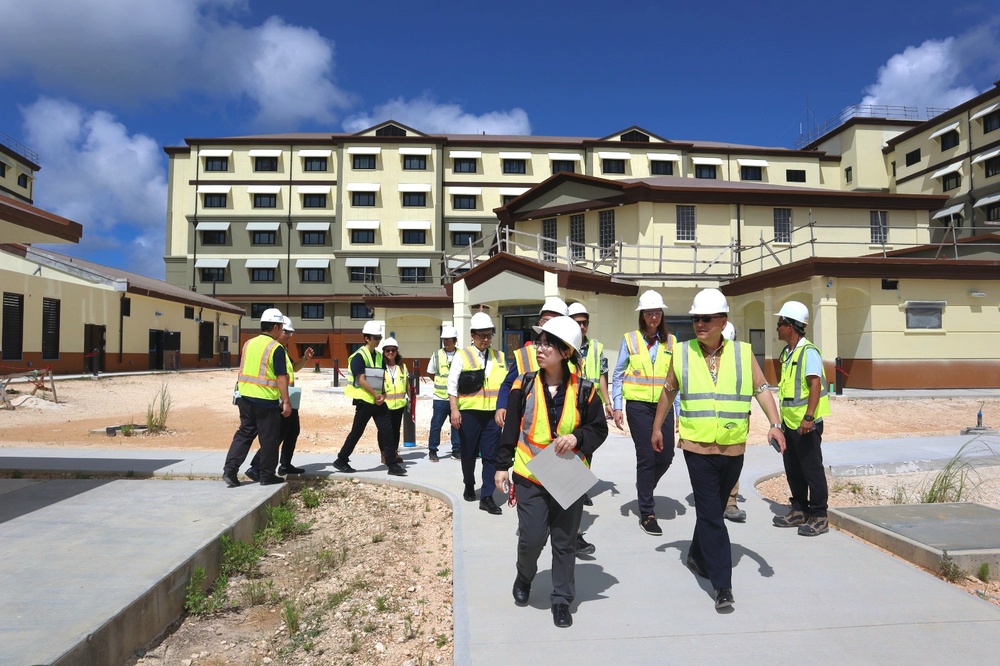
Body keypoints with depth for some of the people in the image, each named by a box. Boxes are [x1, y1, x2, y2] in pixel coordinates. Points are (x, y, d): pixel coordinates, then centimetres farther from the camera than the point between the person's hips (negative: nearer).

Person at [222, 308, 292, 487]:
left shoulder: (249, 343, 9)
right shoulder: (276, 348, -13)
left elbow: (243, 370, 17)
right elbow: (281, 377, -16)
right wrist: (286, 402, -13)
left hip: (245, 398, 7)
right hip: (266, 400, -7)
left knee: (244, 433, 15)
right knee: (269, 438, 5)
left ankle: (230, 469, 8)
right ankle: (267, 475, 13)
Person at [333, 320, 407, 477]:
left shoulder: (379, 356, 12)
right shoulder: (359, 356, -10)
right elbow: (361, 380, -16)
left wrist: (382, 395, -1)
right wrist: (375, 394, -14)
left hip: (378, 401, 7)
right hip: (364, 400, -6)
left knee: (386, 430, 2)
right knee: (357, 432, 2)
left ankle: (392, 464, 5)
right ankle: (341, 461, 18)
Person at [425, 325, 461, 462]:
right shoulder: (437, 355, 2)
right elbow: (431, 373, 14)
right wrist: (441, 384, 9)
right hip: (440, 397, 0)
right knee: (436, 425, 3)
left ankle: (457, 450, 20)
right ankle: (432, 451, 15)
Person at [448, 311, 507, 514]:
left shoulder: (499, 357, 10)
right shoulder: (462, 356, -1)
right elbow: (452, 384, -5)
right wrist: (454, 409, -13)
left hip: (492, 414, 2)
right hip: (469, 412, -2)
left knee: (491, 455, -1)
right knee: (469, 454, 12)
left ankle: (487, 497, 5)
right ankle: (469, 487, 35)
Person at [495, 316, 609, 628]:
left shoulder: (584, 390, -5)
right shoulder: (524, 386, -4)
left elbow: (599, 429, 1)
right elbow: (510, 429, 2)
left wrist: (577, 438, -18)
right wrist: (502, 465, 3)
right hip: (530, 477, 0)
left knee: (564, 541, 10)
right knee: (532, 537, -1)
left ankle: (561, 600, 28)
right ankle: (524, 576, 32)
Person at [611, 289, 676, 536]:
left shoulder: (670, 341, 8)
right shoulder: (630, 340, 0)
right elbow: (618, 376, 1)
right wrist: (617, 407, -5)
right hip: (638, 405, -3)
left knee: (666, 456, 1)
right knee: (646, 457, -1)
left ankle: (644, 489, 33)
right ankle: (647, 514, 12)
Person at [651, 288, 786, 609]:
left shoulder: (743, 353, 1)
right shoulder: (682, 353, 0)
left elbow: (761, 389, 5)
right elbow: (668, 391, 12)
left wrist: (775, 424, -9)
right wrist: (657, 427, 19)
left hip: (733, 449, 2)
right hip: (697, 448, -2)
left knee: (713, 510, 18)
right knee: (711, 516, -4)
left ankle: (698, 557, 40)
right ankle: (722, 585, 2)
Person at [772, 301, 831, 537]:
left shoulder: (808, 352, -15)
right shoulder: (787, 353, 11)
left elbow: (815, 383, -23)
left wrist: (809, 417, -29)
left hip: (805, 423, -9)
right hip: (790, 422, 9)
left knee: (812, 469, 1)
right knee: (792, 469, 15)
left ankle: (819, 517, 12)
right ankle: (799, 510, 27)